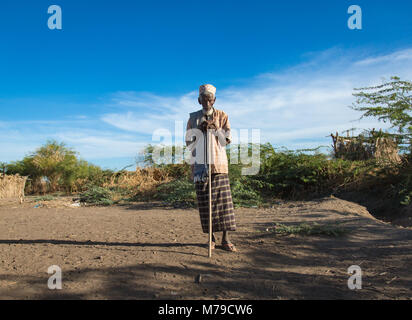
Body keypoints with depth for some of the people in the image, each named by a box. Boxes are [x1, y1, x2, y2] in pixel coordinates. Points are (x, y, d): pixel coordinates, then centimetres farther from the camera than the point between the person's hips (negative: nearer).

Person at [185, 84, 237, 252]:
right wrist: (199, 130, -7)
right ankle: (212, 237, 15)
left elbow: (227, 141, 3)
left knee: (224, 200, -3)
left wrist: (216, 128, -12)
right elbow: (189, 143, 6)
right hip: (200, 165, 0)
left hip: (219, 164, 0)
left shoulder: (222, 116, 8)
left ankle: (225, 239, 6)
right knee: (205, 203, 3)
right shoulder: (193, 118, 9)